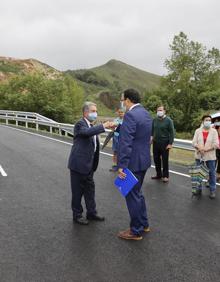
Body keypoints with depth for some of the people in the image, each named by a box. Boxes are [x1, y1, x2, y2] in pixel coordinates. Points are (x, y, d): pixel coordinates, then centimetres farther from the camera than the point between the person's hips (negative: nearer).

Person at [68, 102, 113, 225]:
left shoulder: (92, 126, 13)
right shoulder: (80, 124, -13)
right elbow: (87, 132, -37)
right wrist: (103, 126, -42)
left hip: (88, 165, 8)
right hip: (78, 164, -8)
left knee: (90, 189, 16)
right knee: (77, 191, 4)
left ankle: (91, 212, 29)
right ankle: (77, 215, 18)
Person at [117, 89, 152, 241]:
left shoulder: (130, 115, -20)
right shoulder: (146, 113, 9)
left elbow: (126, 143, -24)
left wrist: (122, 165, -22)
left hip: (133, 162, -9)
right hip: (144, 159, 9)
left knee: (132, 195, 3)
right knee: (137, 193, 22)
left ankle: (136, 231, 16)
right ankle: (144, 224, 34)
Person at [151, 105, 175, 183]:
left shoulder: (168, 120, -6)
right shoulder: (155, 120, 7)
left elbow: (172, 132, -7)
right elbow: (152, 130, 17)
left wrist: (170, 143, -12)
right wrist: (151, 136, 0)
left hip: (164, 143, -5)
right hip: (155, 142, 5)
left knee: (165, 160, 1)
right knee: (156, 159, 10)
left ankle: (165, 176, 12)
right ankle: (158, 174, 24)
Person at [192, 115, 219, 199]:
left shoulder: (214, 131, -2)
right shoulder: (198, 131, 3)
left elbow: (216, 144, -9)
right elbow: (194, 142, -1)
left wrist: (206, 149, -17)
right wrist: (199, 148, -19)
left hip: (210, 156, -2)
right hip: (199, 155, 2)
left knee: (212, 173, 3)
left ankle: (212, 190, 11)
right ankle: (199, 189, 22)